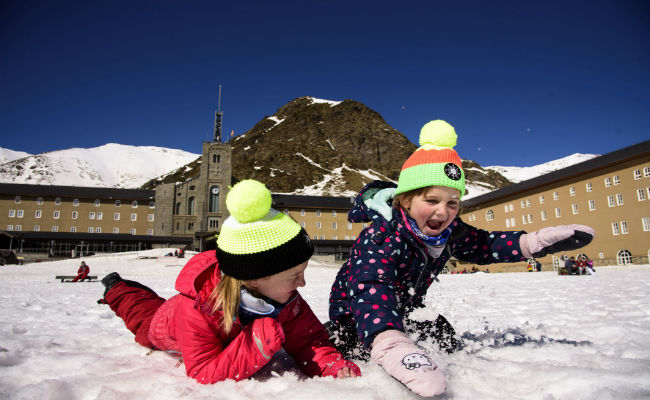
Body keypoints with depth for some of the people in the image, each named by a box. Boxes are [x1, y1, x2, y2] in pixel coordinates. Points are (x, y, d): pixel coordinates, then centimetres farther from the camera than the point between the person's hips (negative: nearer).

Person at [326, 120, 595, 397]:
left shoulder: (449, 230, -16)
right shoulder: (382, 236, -41)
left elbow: (483, 245, 1)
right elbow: (371, 289, -56)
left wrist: (536, 243, -14)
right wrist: (394, 345, -74)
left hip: (405, 308, 6)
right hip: (355, 310, -5)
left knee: (447, 342, 8)